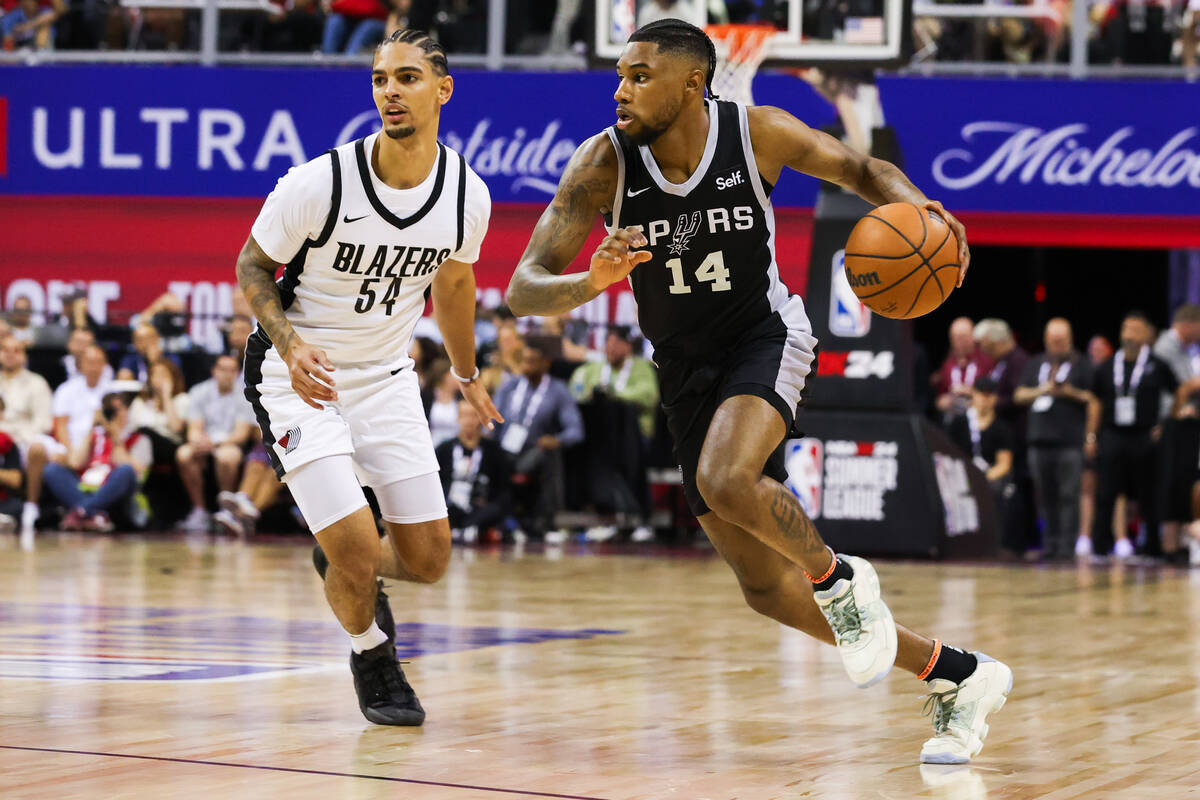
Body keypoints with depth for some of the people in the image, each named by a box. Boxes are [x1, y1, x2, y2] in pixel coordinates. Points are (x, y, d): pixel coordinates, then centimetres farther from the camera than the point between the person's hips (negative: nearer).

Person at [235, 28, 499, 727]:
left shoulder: (468, 196, -9)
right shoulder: (319, 182, -22)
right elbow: (252, 266, -7)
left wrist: (468, 376, 26)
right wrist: (288, 341, -26)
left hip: (387, 375, 5)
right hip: (302, 375, -4)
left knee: (428, 560, 3)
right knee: (360, 554, -15)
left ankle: (344, 563, 38)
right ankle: (373, 655, 18)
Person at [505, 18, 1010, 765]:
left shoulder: (757, 133, -17)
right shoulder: (605, 163, -17)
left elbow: (860, 168, 0)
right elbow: (525, 289, -19)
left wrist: (913, 204, -23)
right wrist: (592, 282, -42)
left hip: (764, 337, -4)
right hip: (686, 369, 4)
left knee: (727, 480, -36)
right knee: (768, 590, 5)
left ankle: (839, 578, -5)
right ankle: (958, 675, 19)